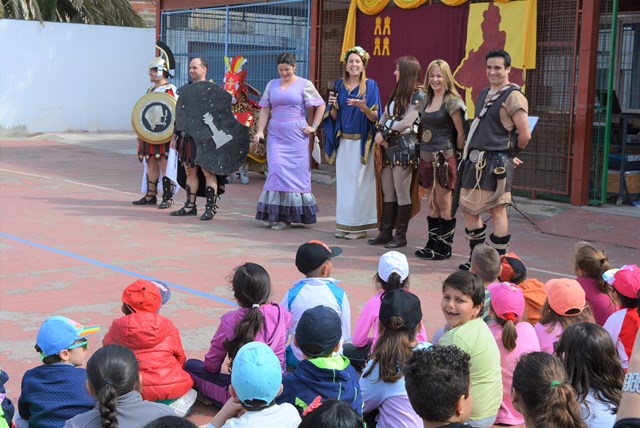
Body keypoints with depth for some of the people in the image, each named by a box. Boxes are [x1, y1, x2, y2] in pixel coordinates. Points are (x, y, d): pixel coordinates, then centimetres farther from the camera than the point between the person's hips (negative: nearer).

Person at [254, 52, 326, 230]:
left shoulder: (304, 84, 3)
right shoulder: (272, 85, 13)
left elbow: (320, 105, 5)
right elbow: (265, 110, 11)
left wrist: (313, 127, -2)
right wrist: (260, 130, 0)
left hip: (296, 136, -2)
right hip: (276, 135, 3)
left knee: (295, 173, -2)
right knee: (277, 171, -6)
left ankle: (287, 217, 3)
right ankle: (274, 214, 3)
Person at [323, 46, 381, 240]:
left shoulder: (370, 85, -2)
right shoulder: (339, 85, 10)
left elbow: (375, 117, -6)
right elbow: (334, 116, 11)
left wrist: (364, 107, -25)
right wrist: (333, 105, -10)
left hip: (362, 142, -4)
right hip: (343, 141, 4)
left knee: (359, 182, -3)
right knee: (343, 181, 5)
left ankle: (359, 226, 2)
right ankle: (344, 224, 11)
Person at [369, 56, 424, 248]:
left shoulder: (418, 95, -6)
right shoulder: (396, 93, 19)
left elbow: (407, 122, -14)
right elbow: (385, 115, 17)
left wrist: (385, 133, -8)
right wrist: (380, 133, -2)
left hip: (404, 147, -8)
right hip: (389, 147, 8)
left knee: (402, 193, -5)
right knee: (387, 192, 8)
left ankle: (401, 236, 1)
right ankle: (385, 232, 13)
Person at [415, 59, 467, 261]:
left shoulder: (451, 101, -9)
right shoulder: (427, 100, 14)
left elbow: (461, 132, -9)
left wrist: (457, 154, -4)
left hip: (444, 158, -7)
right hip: (426, 158, 7)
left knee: (444, 206, -1)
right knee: (432, 205, 13)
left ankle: (444, 248, 6)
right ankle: (432, 244, 20)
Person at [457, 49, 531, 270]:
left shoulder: (513, 96, -10)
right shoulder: (484, 94, 16)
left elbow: (525, 135, -14)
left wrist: (510, 153, 1)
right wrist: (469, 152, 15)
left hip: (496, 161, -9)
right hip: (475, 159, 9)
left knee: (497, 209, -3)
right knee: (468, 206, 12)